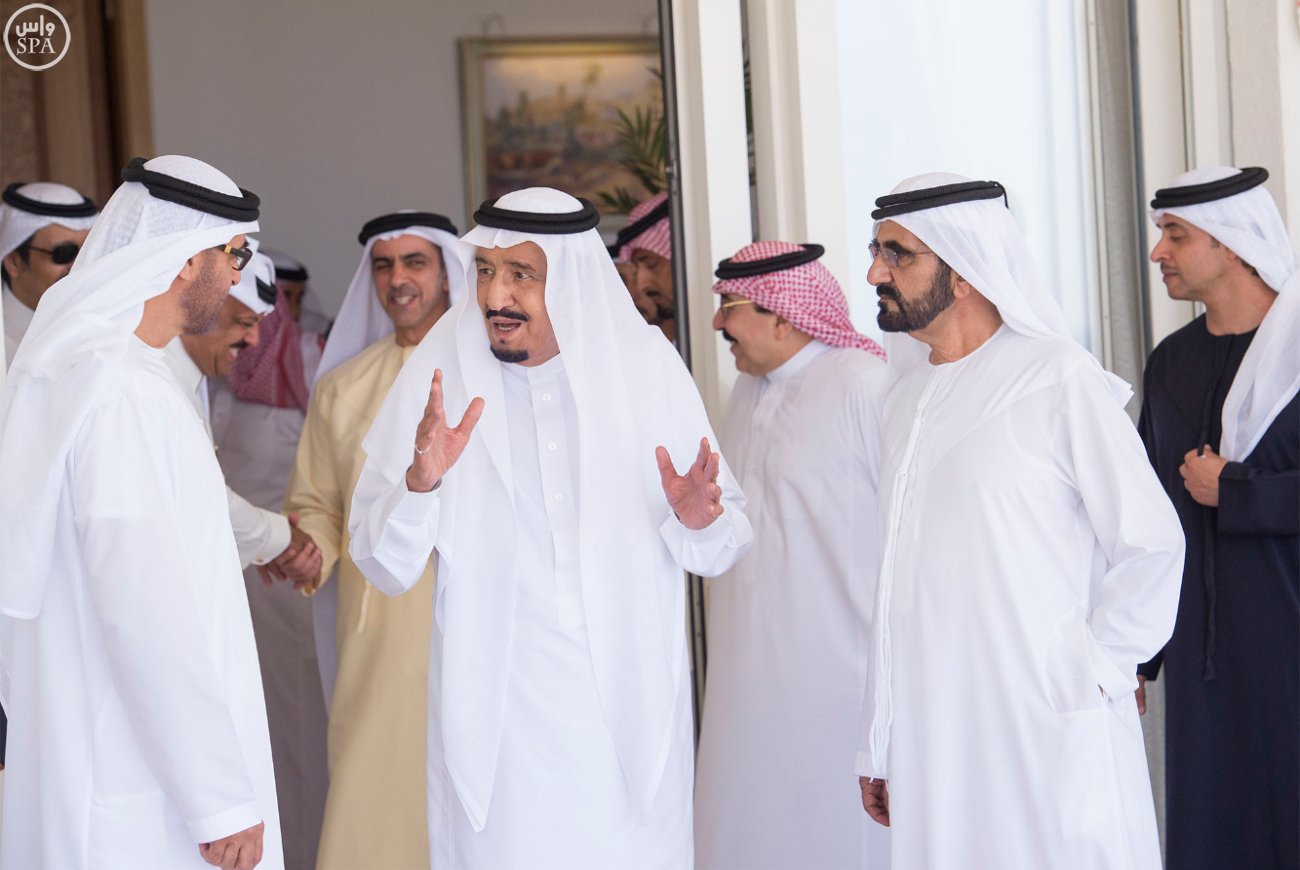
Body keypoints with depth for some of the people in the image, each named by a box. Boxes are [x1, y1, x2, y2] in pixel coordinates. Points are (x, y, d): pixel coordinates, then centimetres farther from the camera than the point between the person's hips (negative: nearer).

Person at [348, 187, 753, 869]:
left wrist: (698, 521, -18)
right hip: (497, 707, -1)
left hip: (630, 709, 1)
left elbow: (722, 550, 4)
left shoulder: (649, 366, -1)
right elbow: (384, 567, -4)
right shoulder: (439, 376, -3)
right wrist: (420, 481, -21)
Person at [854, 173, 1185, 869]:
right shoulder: (906, 399, 12)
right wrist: (879, 747, 14)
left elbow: (1150, 545, -8)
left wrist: (1095, 668, -7)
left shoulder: (1059, 379, -7)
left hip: (1049, 734, -6)